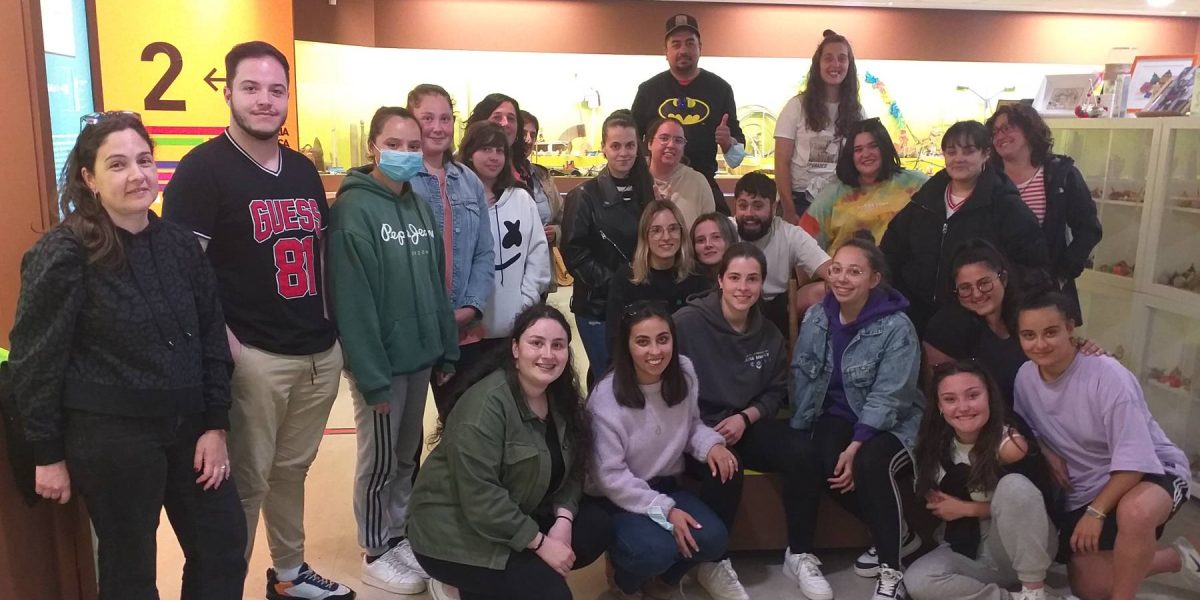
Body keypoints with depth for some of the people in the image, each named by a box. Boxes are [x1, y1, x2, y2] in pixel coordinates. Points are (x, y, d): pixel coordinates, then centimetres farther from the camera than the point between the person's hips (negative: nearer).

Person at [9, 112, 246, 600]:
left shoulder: (180, 243, 2)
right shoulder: (63, 254, -11)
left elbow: (212, 338, 5)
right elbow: (34, 360, -8)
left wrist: (215, 426, 1)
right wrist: (48, 454, -6)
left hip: (189, 428, 5)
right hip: (109, 436, -5)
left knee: (225, 550, 12)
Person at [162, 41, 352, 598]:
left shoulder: (303, 169, 12)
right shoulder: (203, 169, -9)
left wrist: (331, 323, 12)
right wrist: (226, 345, -17)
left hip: (321, 352, 7)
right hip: (254, 357, -6)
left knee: (292, 469, 20)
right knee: (245, 483, 5)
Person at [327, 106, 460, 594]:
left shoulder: (419, 205, 8)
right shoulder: (354, 208, -15)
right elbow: (352, 302, -20)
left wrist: (447, 349, 8)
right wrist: (373, 376, -21)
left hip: (420, 356, 7)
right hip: (381, 361, -7)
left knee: (408, 455, 19)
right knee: (379, 462, 8)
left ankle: (399, 534, 37)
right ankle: (375, 554, 25)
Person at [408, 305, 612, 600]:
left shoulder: (562, 397, 1)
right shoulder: (486, 404, -25)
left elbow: (571, 471, 3)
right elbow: (480, 497, -29)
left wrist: (564, 519, -15)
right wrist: (540, 543, -23)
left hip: (517, 517, 8)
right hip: (456, 534, -8)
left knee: (597, 528, -4)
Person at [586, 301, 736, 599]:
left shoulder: (684, 372, -7)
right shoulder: (606, 397, -24)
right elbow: (610, 476, -20)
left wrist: (711, 444, -14)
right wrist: (664, 510, -24)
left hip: (666, 485, 5)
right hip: (618, 498, -5)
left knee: (713, 539, -16)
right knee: (657, 549, -29)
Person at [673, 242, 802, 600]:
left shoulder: (769, 335, 5)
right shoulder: (688, 322, -15)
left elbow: (776, 392, 12)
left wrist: (745, 417, -7)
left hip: (746, 425, 5)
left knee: (802, 454, -18)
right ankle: (713, 563, -9)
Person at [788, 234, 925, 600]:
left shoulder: (897, 327, -15)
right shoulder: (815, 318, 1)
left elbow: (887, 398, -20)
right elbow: (801, 378, 1)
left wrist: (855, 447, -29)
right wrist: (798, 435, -8)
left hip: (892, 423, -4)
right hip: (838, 415, 4)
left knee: (870, 462, -35)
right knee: (819, 463, -28)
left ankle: (891, 569, -18)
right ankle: (895, 536, -4)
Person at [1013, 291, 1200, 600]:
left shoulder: (1107, 376, -26)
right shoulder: (1025, 377, -9)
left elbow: (1134, 461, -24)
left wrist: (1096, 512, -25)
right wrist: (1047, 452, -9)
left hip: (1152, 473, -6)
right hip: (1084, 490, 6)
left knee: (1134, 511, -42)